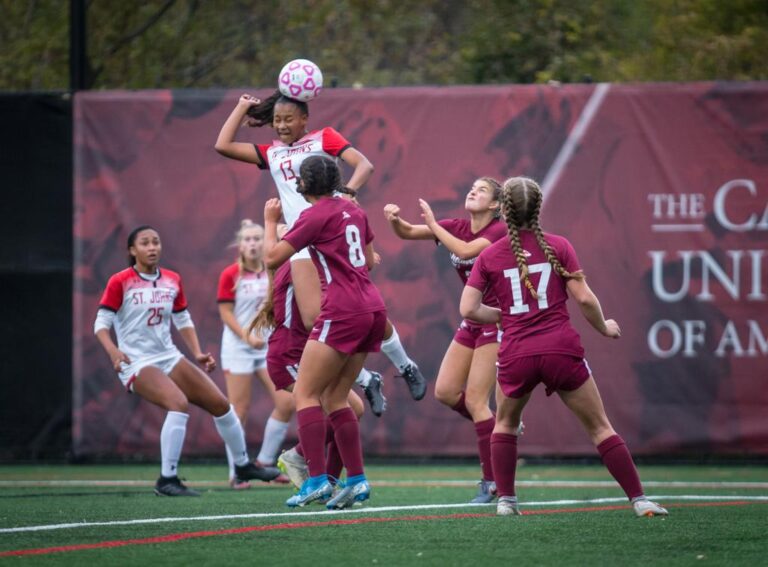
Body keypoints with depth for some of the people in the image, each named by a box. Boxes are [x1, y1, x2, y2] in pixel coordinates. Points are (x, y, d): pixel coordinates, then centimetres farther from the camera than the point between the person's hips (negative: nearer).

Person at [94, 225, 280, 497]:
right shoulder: (120, 283, -9)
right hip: (137, 363, -7)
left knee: (219, 403, 8)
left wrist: (197, 353, 6)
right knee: (179, 403, -31)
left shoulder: (172, 280, 7)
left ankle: (243, 465, 31)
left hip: (169, 357, 7)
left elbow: (183, 320, 17)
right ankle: (167, 480, -24)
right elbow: (101, 323, -11)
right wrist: (113, 351, -28)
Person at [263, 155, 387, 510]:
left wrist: (270, 222, 9)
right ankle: (356, 480, 6)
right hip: (373, 308, 8)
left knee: (305, 393, -6)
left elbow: (272, 258, -6)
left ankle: (317, 479, -17)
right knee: (334, 398, 12)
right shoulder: (353, 211, 15)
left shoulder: (316, 216, -7)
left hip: (343, 312, -8)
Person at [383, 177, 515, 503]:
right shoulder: (457, 227, 4)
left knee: (474, 400, -11)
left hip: (498, 322, -7)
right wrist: (395, 220, -21)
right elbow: (408, 233, 0)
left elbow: (466, 251, -32)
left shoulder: (499, 231, -14)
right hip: (472, 321, 8)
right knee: (445, 392, 1)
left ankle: (492, 482, -5)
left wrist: (433, 225, -25)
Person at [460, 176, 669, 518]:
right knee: (599, 428, 8)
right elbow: (584, 298, -4)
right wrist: (604, 327, 14)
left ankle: (505, 499, 18)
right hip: (562, 350, -1)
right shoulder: (557, 246, 2)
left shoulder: (489, 256, 5)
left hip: (515, 355, 1)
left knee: (505, 423, 27)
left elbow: (469, 309, 1)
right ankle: (639, 500, 2)